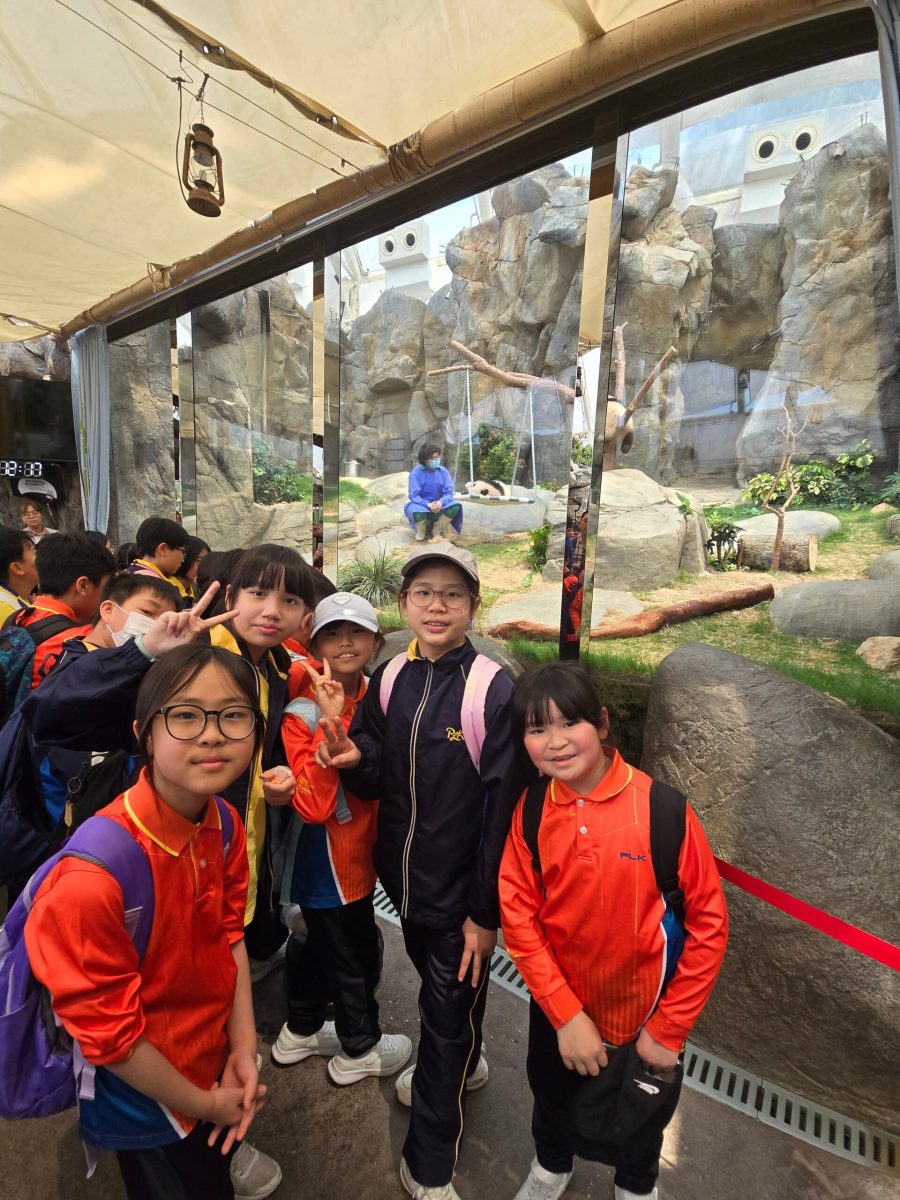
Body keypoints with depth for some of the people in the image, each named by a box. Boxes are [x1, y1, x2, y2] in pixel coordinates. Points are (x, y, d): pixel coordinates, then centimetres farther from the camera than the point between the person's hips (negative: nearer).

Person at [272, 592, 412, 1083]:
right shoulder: (302, 713, -21)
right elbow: (314, 805, -30)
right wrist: (328, 723, -36)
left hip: (358, 854, 6)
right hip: (326, 862, -6)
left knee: (320, 945, 26)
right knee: (354, 954, 12)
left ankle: (301, 1032, 49)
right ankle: (360, 1047, 39)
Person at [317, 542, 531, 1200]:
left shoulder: (495, 691, -22)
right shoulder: (390, 680, -6)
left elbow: (503, 807, -19)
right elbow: (376, 781, 1)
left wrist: (485, 911, -14)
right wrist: (355, 759, -22)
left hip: (461, 891, -5)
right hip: (403, 874, 5)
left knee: (451, 1008, 14)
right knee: (435, 980, 28)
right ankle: (463, 1065, 59)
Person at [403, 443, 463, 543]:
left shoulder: (443, 471, -3)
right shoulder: (416, 472, -11)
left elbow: (449, 493, -9)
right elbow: (414, 496, -16)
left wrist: (440, 503, -31)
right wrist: (428, 504, -34)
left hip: (439, 505, 3)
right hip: (423, 505, -3)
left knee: (456, 506, -26)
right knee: (416, 511, -38)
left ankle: (436, 530, 0)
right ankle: (421, 531, 0)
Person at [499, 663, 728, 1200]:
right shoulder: (529, 812, -17)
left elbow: (708, 922, -18)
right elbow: (519, 916, -10)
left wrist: (668, 1028, -13)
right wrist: (565, 1013, -15)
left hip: (644, 1011, -2)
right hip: (558, 1006, 2)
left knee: (643, 1113, 27)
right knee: (553, 1096, 29)